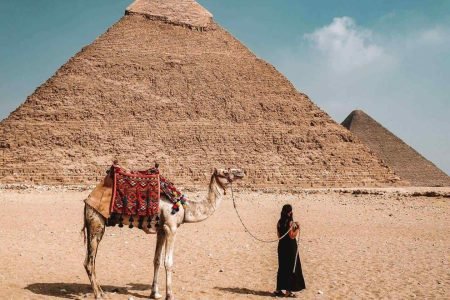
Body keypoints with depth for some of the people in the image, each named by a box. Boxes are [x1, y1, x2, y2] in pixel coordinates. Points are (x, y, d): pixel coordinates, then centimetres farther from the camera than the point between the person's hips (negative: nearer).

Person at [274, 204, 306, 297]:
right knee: (291, 268, 4)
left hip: (282, 247, 7)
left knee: (282, 268, 15)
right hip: (290, 247, -7)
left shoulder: (280, 222, 4)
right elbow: (292, 236, -19)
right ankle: (288, 291, 7)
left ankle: (279, 289, 21)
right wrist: (298, 228, -8)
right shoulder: (290, 222, -16)